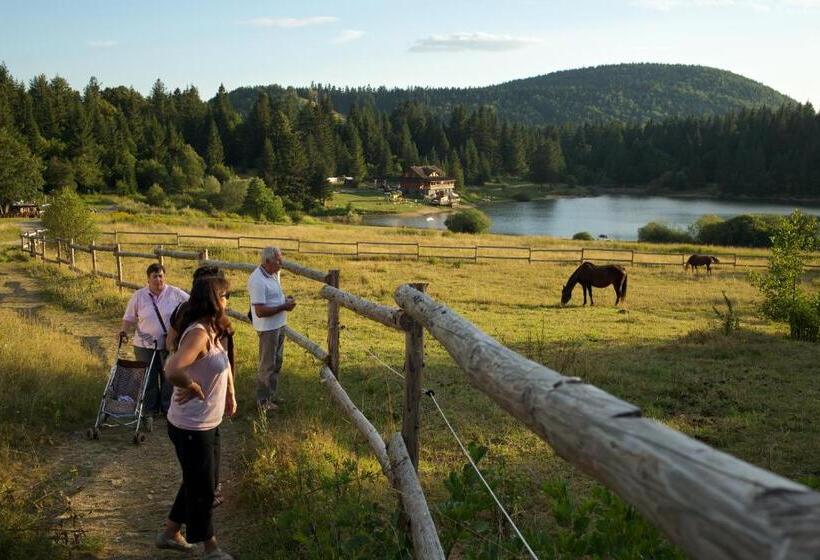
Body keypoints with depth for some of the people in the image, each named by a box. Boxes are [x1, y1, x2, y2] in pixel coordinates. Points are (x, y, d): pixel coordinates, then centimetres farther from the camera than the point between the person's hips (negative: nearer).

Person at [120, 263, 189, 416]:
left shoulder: (175, 293, -5)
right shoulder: (138, 296, -1)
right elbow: (129, 317, 4)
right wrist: (124, 331, -12)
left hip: (170, 346, 0)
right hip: (145, 346, 1)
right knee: (148, 380, 9)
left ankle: (168, 408, 23)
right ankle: (150, 412, 23)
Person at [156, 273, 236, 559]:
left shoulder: (212, 331, 4)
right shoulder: (198, 333, -26)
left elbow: (223, 362, 24)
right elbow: (172, 371, -42)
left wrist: (230, 394, 15)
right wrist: (194, 388, -25)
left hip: (208, 424, 9)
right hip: (191, 428, -9)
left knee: (199, 483, 23)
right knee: (203, 489, 8)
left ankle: (170, 533, 41)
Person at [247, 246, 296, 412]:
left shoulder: (274, 274, 6)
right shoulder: (258, 281, -24)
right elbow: (260, 311, -27)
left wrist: (286, 299, 2)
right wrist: (283, 307, -22)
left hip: (279, 325, 9)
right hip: (268, 328, -9)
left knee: (277, 363, 19)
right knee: (267, 366, 2)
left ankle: (271, 396, 33)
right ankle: (262, 402, 15)